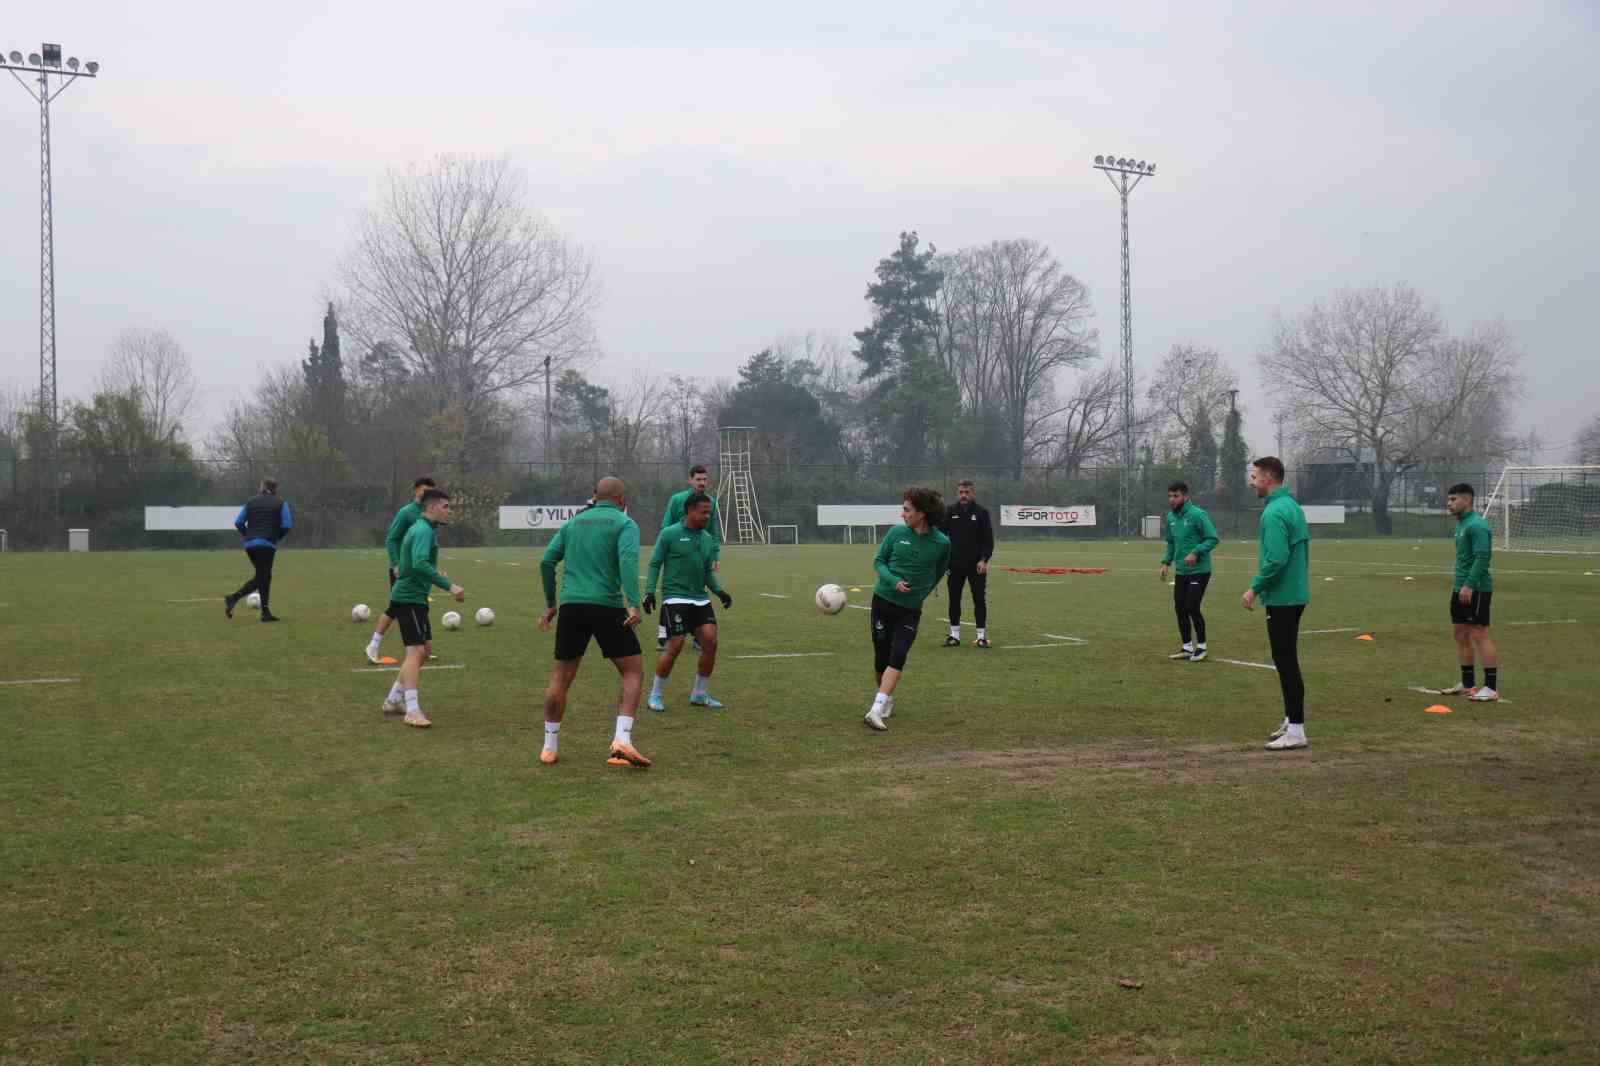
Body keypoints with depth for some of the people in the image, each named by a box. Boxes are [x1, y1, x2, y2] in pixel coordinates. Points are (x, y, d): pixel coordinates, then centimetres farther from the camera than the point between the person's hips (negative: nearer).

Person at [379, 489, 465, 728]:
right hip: (409, 597, -11)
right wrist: (449, 586, -34)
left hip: (413, 596, 11)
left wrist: (435, 573, 25)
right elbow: (420, 564, -32)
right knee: (416, 650, -14)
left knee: (423, 649, 17)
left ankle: (393, 700, 25)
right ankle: (412, 711, -18)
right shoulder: (424, 530, -17)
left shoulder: (420, 528, 15)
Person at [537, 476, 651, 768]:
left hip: (571, 605, 4)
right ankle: (622, 739, -9)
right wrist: (634, 604, -22)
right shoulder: (625, 523, 3)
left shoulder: (573, 523, 18)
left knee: (560, 677, 14)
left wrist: (550, 604, 23)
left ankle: (549, 747, 18)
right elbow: (628, 560, -15)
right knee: (633, 672, 6)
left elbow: (547, 562, 14)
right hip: (607, 606, -4)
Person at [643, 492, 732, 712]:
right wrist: (649, 592, -13)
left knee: (710, 642, -4)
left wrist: (719, 591, 8)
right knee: (675, 646, -10)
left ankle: (699, 694, 11)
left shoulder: (706, 538, 14)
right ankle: (655, 695, 6)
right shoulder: (670, 534, -4)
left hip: (700, 599, 6)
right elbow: (655, 564, -3)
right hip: (676, 598, -6)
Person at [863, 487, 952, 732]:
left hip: (910, 609, -1)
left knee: (898, 657, -16)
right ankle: (886, 698, 32)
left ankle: (877, 709, -21)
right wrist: (894, 581, -14)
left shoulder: (941, 543, -8)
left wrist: (923, 591, 9)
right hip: (883, 600, 2)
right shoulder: (897, 533, -6)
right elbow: (878, 561, 3)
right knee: (881, 656, 7)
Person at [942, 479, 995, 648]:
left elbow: (988, 539, -1)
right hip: (955, 564, 2)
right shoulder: (950, 511, 3)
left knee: (979, 599, 0)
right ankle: (954, 635, 14)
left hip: (977, 564, -2)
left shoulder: (981, 512, -1)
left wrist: (984, 560, -13)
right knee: (954, 600, 5)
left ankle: (982, 636, 7)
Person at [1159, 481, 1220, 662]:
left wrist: (1196, 552, -26)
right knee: (1180, 608, 8)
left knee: (1192, 608, -7)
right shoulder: (1170, 517, 7)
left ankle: (1201, 646, 10)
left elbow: (1213, 538, -15)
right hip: (1181, 572, 7)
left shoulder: (1198, 514, -15)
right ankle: (1187, 647, 21)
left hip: (1199, 571, -7)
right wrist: (1166, 562, 6)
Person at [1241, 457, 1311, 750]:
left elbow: (1276, 558, -26)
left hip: (1282, 599, -10)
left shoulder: (1275, 512, -18)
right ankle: (1291, 720, 23)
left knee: (1286, 662, -6)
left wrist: (1255, 588, -16)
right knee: (1286, 660, 16)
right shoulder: (1293, 506, 13)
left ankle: (1296, 730, -4)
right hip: (1294, 594, 10)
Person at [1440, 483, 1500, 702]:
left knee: (1479, 634, -8)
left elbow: (1482, 558, -22)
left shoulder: (1476, 525, -15)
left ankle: (1492, 688, -4)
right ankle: (1467, 684, 21)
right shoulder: (1461, 524, 16)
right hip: (1461, 589, 10)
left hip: (1475, 590, -10)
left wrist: (1469, 585, -26)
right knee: (1460, 634, 12)